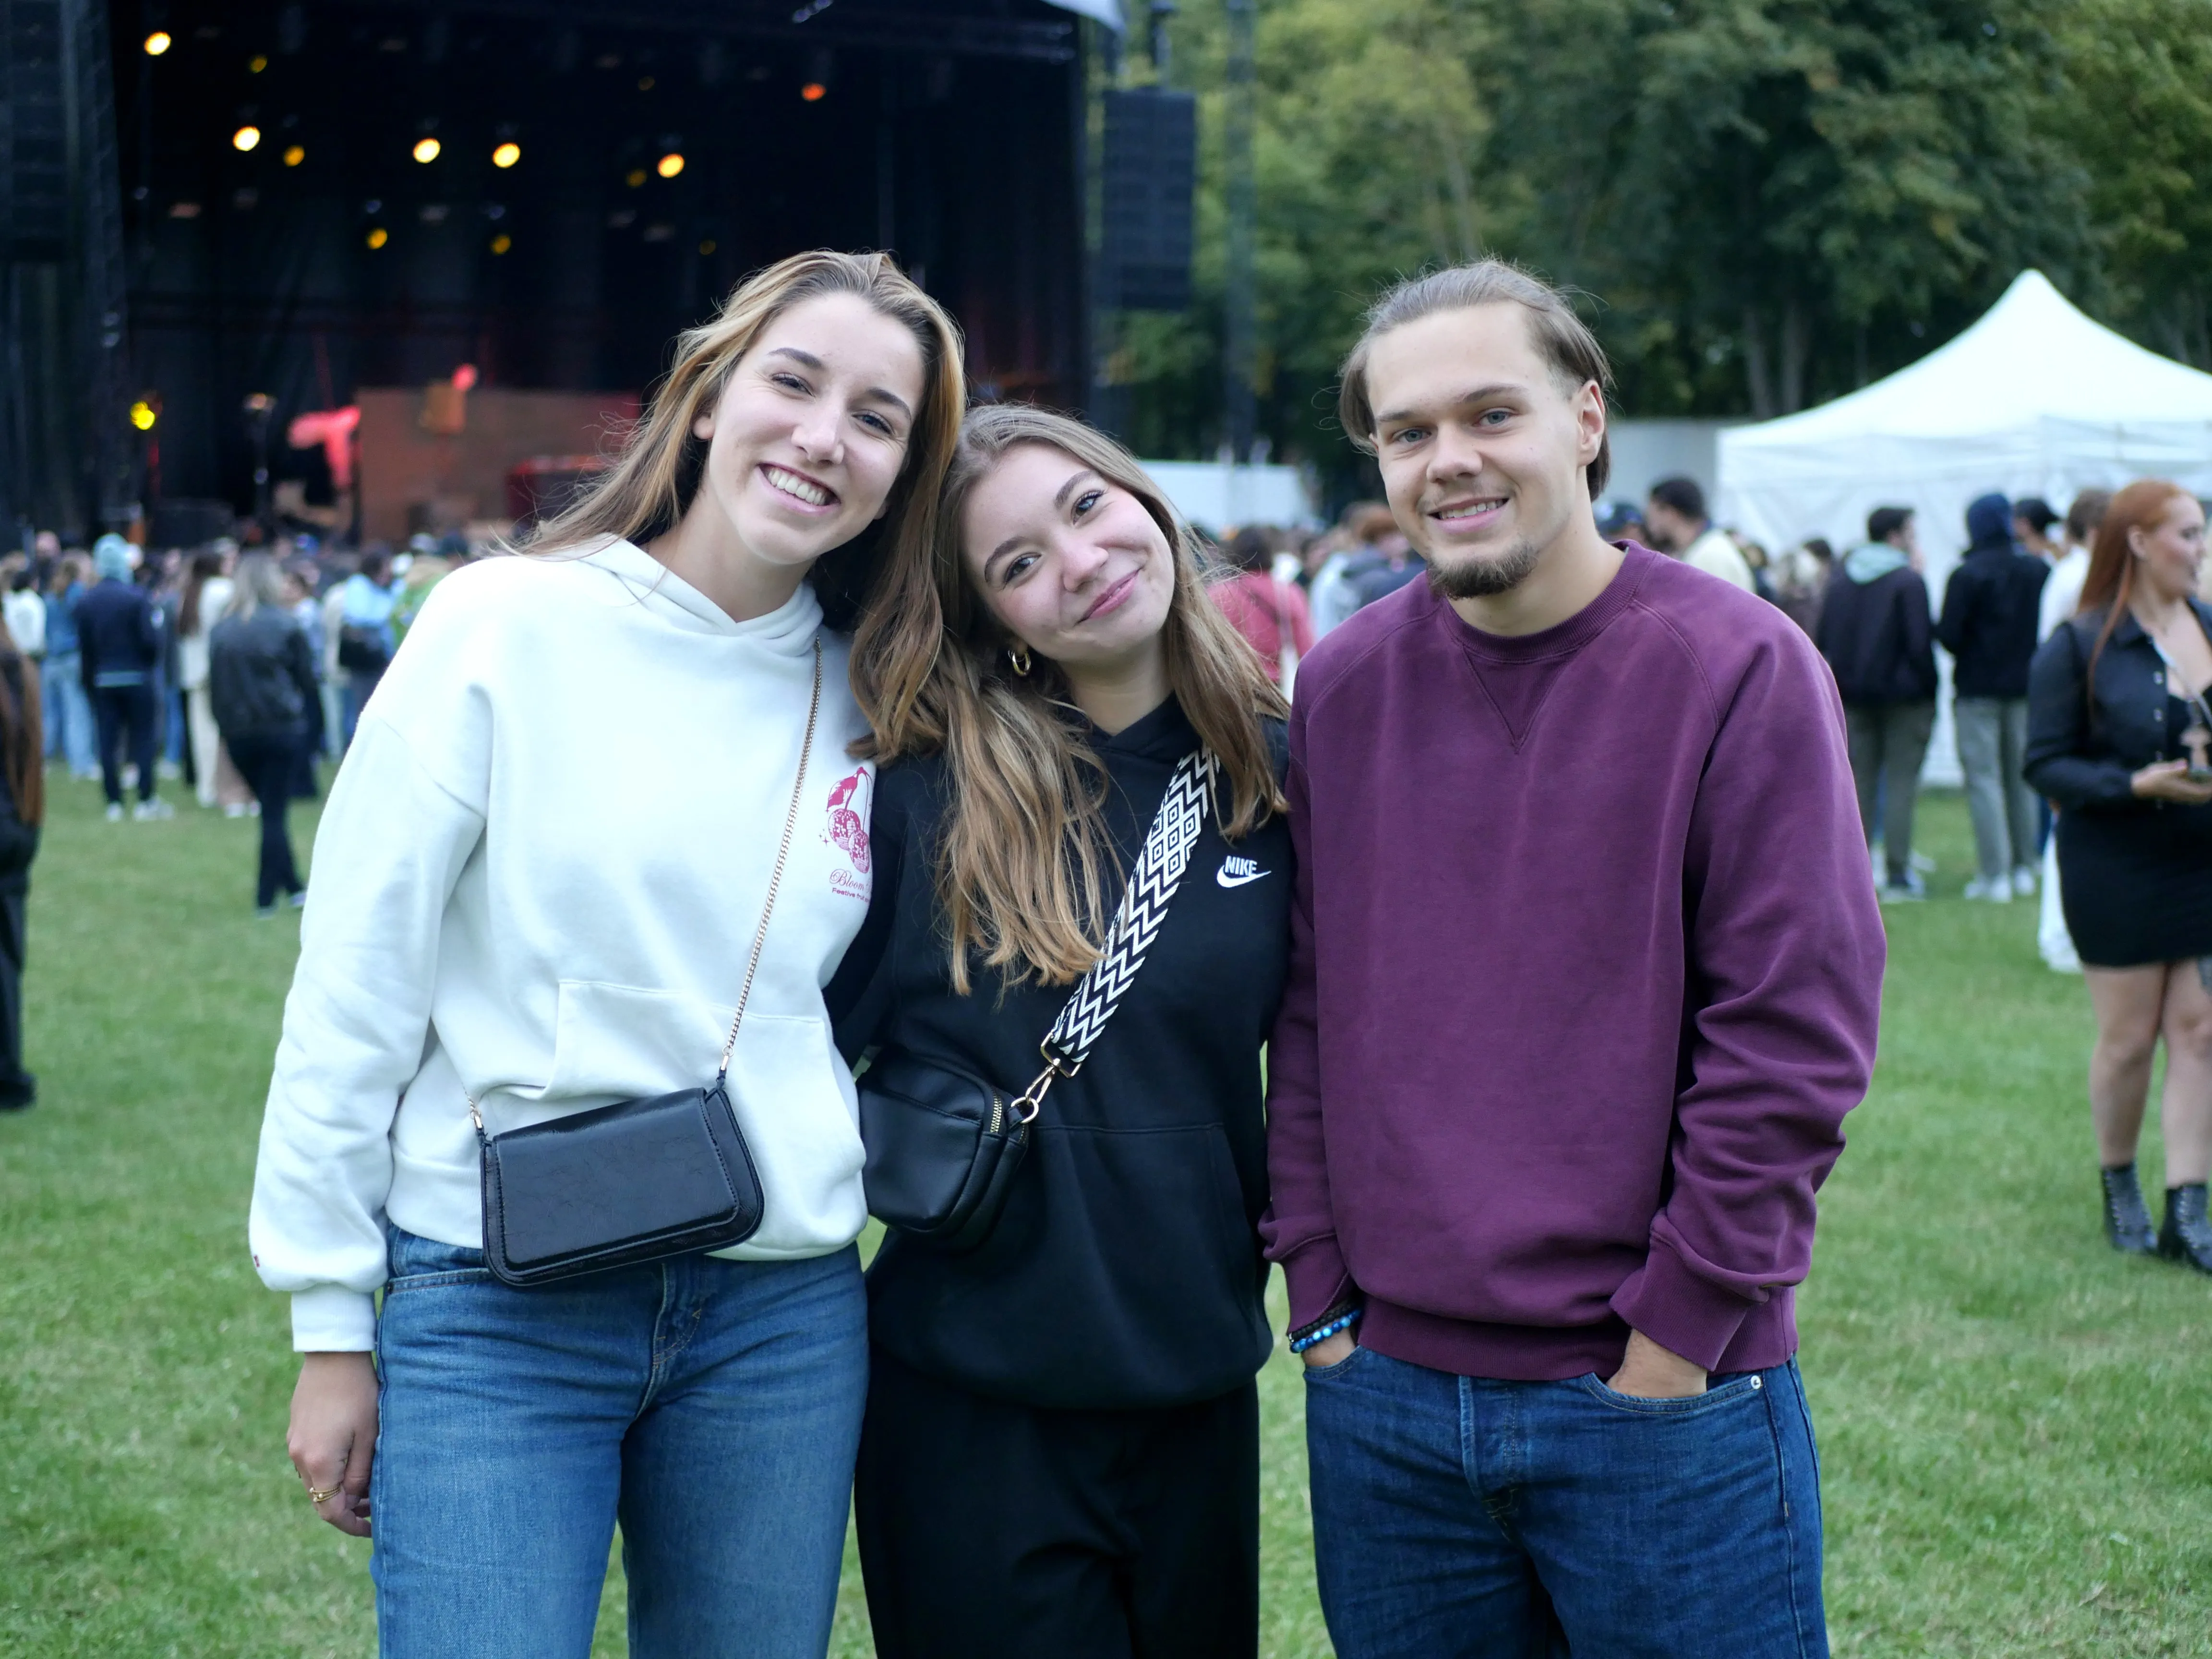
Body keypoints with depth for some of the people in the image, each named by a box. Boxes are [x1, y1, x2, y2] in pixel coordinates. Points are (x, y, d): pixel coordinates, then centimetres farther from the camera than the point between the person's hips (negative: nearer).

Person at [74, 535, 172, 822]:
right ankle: (147, 801, 0)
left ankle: (114, 803, 5)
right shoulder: (136, 597, -11)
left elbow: (84, 647, 5)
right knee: (143, 739, 2)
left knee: (108, 742, 5)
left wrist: (88, 680, 11)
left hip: (102, 680, 4)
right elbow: (151, 640, -14)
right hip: (136, 678, -4)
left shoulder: (86, 601, 3)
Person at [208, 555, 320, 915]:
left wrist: (227, 727, 13)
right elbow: (307, 678, -1)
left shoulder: (221, 630, 3)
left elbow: (214, 686, 6)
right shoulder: (284, 625, -7)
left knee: (271, 809, 16)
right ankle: (266, 897, 1)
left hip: (239, 733, 4)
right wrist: (301, 713, 16)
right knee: (274, 813, 0)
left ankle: (293, 888, 22)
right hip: (282, 729, -4)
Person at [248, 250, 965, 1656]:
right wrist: (333, 1328, -4)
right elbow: (357, 988, -6)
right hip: (497, 1309, -4)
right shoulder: (508, 628, -7)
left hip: (783, 1315, 4)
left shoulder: (863, 701, 6)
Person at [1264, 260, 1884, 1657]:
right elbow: (1309, 1014, 8)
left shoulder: (1740, 668, -8)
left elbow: (1795, 1037, -10)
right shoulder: (1343, 686, 6)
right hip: (1381, 1397, 4)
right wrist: (1322, 1294, 3)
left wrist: (1677, 1334, -11)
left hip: (1667, 1396, -4)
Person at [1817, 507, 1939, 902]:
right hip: (1903, 695, -5)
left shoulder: (1840, 580, 8)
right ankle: (1899, 876, -4)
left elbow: (1822, 641, 8)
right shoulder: (1909, 580, -9)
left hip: (1853, 696, 5)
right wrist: (1929, 690, -4)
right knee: (1901, 784, -3)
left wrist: (1842, 683, 12)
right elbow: (1920, 643, -12)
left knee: (1858, 783, 9)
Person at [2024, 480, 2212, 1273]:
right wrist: (2137, 784, -22)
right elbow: (2045, 764, -10)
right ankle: (2119, 1186, 27)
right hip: (2117, 871, -4)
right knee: (2128, 1037, 5)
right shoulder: (2078, 649, -9)